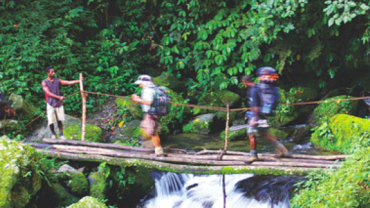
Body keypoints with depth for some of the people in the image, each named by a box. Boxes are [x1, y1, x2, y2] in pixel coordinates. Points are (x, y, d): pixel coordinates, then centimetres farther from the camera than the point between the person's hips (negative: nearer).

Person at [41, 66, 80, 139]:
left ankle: (61, 135, 13)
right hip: (50, 104, -3)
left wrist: (79, 81, -12)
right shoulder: (44, 82, -2)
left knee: (60, 120, 3)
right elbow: (49, 93, -12)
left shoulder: (57, 81, 7)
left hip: (59, 103, 3)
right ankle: (53, 134, 21)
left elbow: (68, 82, 0)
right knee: (51, 121, -2)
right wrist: (59, 97, -23)